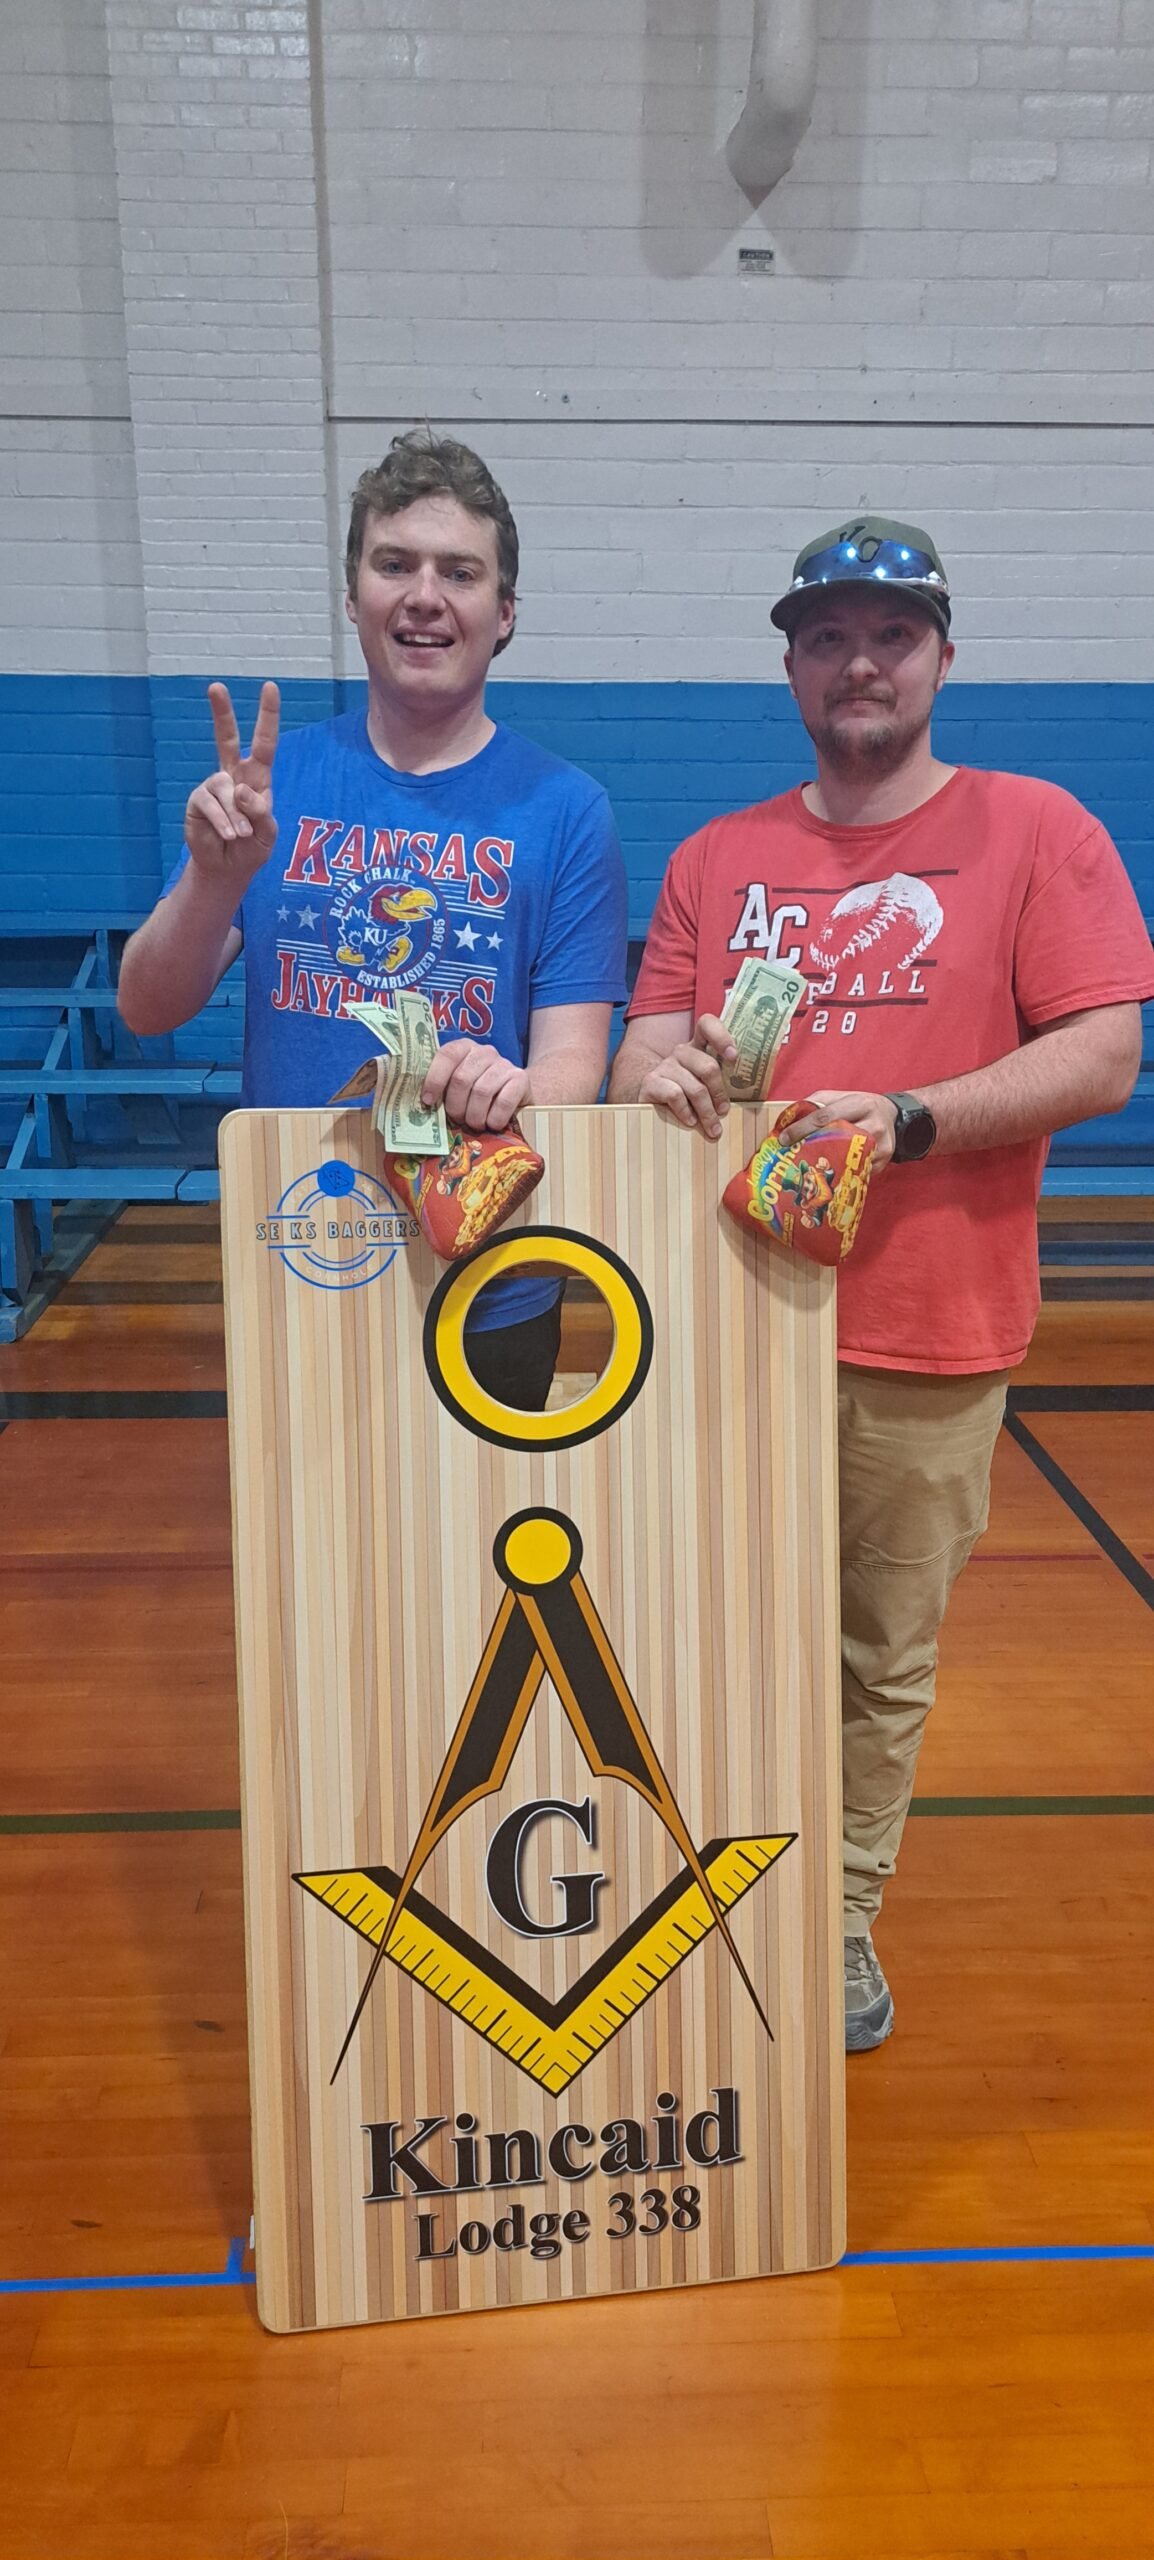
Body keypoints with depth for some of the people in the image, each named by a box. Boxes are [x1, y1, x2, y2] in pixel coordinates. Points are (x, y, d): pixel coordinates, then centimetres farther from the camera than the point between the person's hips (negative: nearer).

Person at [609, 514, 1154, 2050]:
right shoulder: (716, 859, 11)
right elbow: (646, 1048, 10)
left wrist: (903, 1118, -19)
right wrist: (660, 1070, -15)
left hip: (931, 1343, -2)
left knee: (885, 1662, 9)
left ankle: (843, 1921, 30)